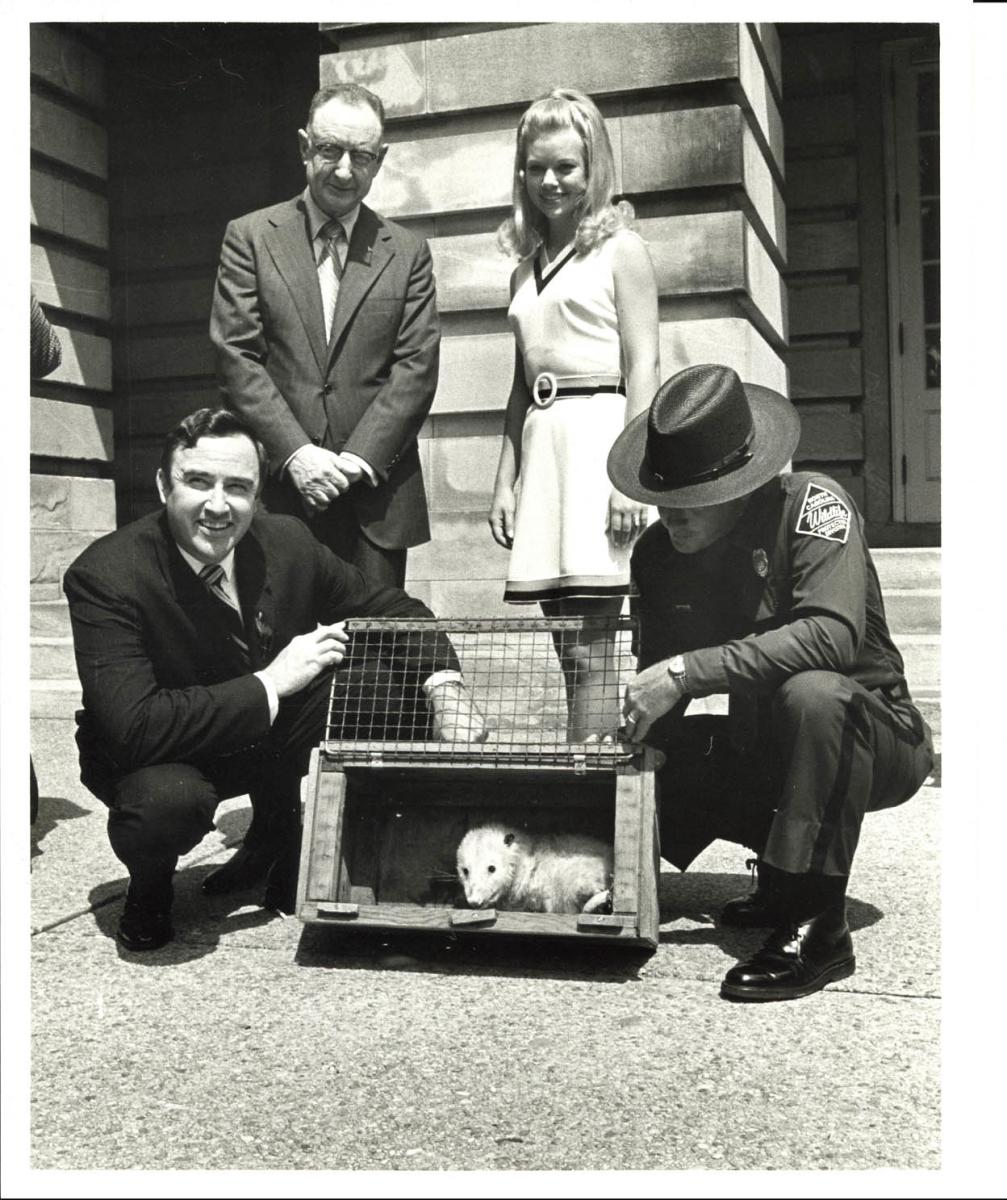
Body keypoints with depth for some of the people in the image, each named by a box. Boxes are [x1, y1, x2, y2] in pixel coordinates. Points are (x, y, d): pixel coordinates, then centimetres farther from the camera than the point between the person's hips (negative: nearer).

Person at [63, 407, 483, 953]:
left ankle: (276, 847, 7)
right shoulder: (106, 576, -27)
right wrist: (271, 684, -33)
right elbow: (134, 727, -37)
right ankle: (150, 886, 2)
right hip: (154, 758, -5)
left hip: (270, 739, 5)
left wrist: (445, 686, -20)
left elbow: (390, 609, 0)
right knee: (168, 802, -39)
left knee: (384, 676, -16)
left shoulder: (286, 541, -13)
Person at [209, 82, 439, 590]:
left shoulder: (407, 252, 11)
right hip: (278, 486, -1)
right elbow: (235, 357, 0)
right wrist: (294, 453, -11)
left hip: (375, 492, 1)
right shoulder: (250, 237, 8)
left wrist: (359, 459, -10)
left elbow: (417, 367, 2)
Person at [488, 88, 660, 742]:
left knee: (589, 646, -9)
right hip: (540, 442, 6)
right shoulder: (526, 267, 21)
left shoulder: (621, 248, 3)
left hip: (600, 434, -6)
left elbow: (644, 366, -5)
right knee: (566, 645, 6)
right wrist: (506, 479, 15)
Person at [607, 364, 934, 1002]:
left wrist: (688, 671, -37)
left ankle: (817, 928, -23)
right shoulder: (658, 553, -3)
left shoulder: (810, 503, -20)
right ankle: (783, 871, 10)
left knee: (811, 692, -38)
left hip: (876, 734, -6)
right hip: (763, 746, 6)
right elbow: (658, 698, 2)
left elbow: (831, 636, -36)